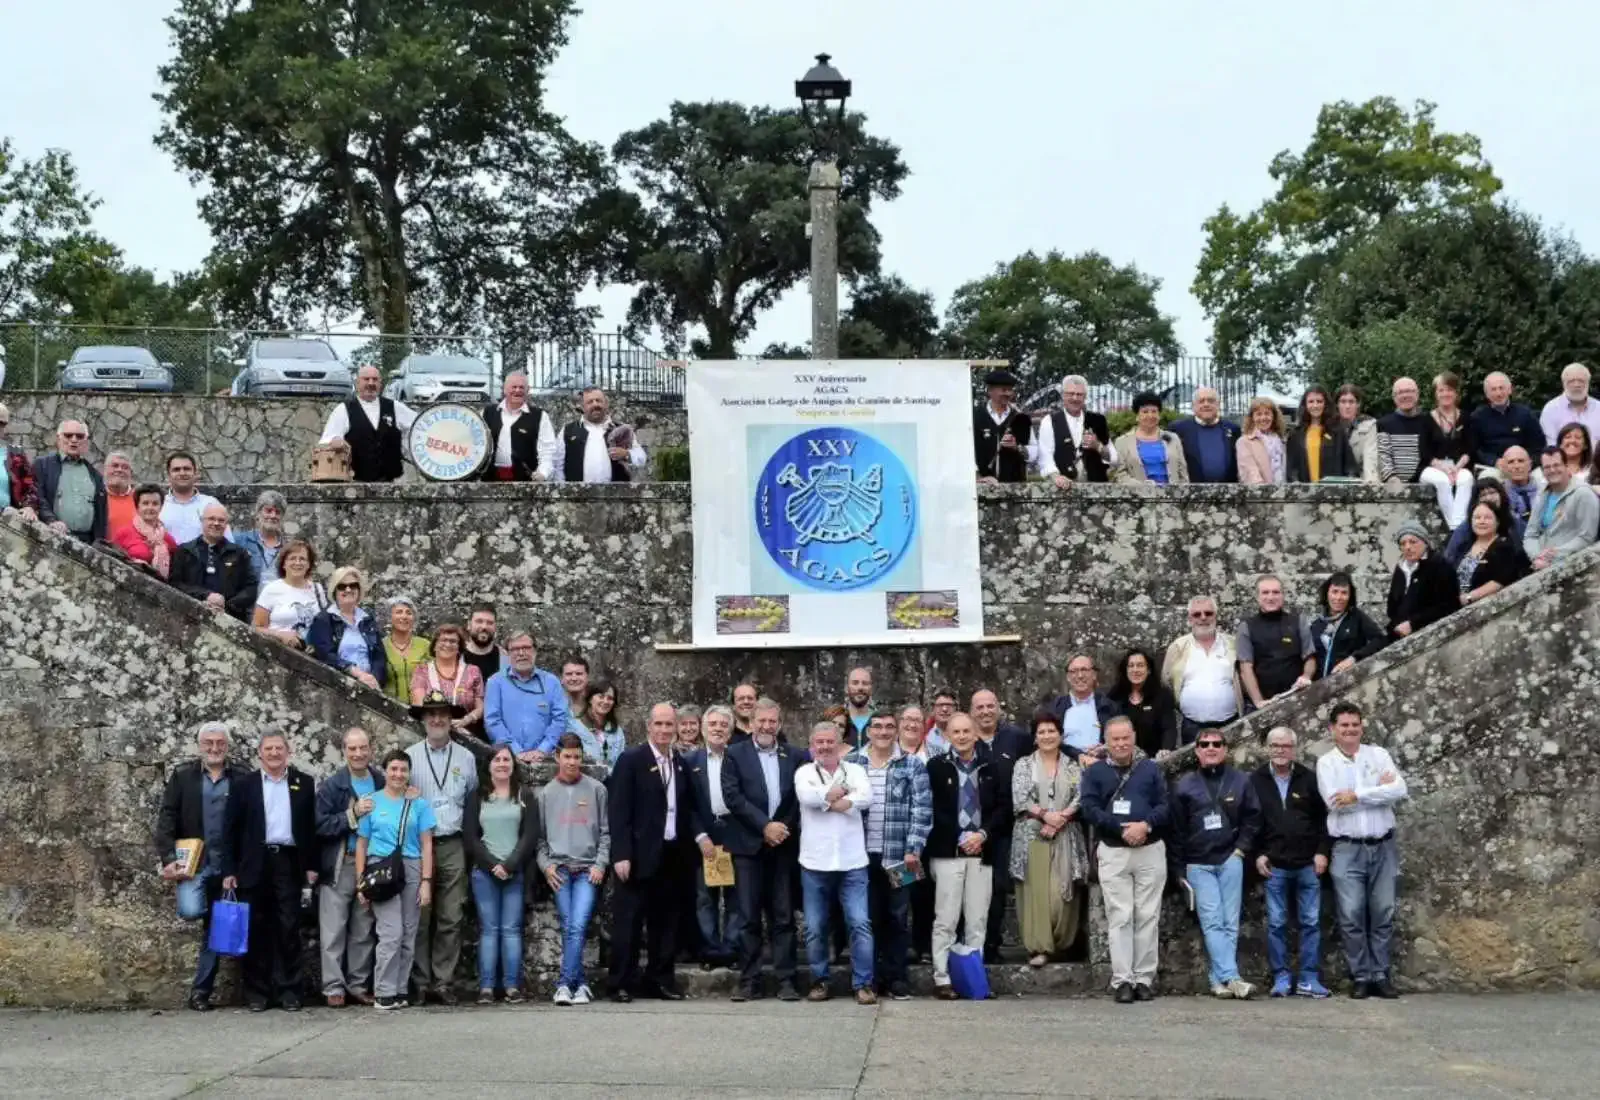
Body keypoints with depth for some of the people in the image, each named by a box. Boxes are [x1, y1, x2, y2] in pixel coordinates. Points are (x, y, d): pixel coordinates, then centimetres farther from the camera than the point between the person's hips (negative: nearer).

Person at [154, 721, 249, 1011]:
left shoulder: (242, 779, 4)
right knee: (191, 910, -26)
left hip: (226, 865, 1)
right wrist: (168, 859, -11)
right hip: (192, 862, -1)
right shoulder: (182, 776, 5)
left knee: (215, 929, 4)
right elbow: (166, 820, 0)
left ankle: (201, 991, 12)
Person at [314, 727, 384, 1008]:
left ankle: (358, 985, 16)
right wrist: (352, 814, -18)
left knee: (364, 931, 8)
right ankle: (334, 987, 4)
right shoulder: (330, 786, -3)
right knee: (334, 930, -1)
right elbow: (320, 826, -11)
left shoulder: (382, 783, 5)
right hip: (339, 866, -3)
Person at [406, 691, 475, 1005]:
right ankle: (420, 982, 4)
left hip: (452, 846, 2)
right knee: (419, 918, -2)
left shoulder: (466, 758, 10)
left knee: (450, 919, 0)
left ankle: (444, 982, 5)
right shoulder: (409, 757, 3)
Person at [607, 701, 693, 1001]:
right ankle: (621, 984, 4)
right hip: (640, 856, -5)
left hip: (672, 856, 5)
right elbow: (618, 811, -9)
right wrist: (621, 854, -16)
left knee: (665, 921, 10)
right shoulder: (631, 760, -4)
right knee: (629, 921, -1)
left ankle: (659, 979, 18)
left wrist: (688, 847, 5)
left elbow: (686, 810, 15)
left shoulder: (682, 765, 12)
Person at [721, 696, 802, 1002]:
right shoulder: (735, 754, 2)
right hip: (749, 845, -2)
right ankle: (748, 980, 5)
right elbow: (732, 796, -7)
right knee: (748, 917, 0)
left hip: (783, 845, 2)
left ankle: (785, 979, 7)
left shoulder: (793, 757, 9)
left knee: (783, 916, 4)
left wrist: (784, 827, -6)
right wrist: (765, 825, -12)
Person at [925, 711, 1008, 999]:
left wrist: (983, 834, -7)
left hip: (982, 853, 3)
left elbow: (1004, 806, 8)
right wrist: (961, 840, -7)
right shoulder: (936, 767, 1)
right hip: (947, 852, -3)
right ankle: (942, 979, 1)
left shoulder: (994, 768, 9)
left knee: (978, 921, 4)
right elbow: (929, 810, -3)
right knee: (945, 920, -3)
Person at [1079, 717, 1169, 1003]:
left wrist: (1146, 825, -16)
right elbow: (1089, 808, -5)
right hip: (1112, 852, -1)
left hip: (1151, 850, 1)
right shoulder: (1094, 772, 7)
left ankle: (1145, 978, 5)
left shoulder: (1151, 769, 12)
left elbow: (1165, 806, 4)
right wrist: (1123, 828, -16)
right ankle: (1122, 980, -4)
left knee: (1148, 916, 1)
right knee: (1119, 917, -4)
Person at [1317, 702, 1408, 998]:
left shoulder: (1378, 755, 6)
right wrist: (1379, 790, -9)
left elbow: (1400, 789, -9)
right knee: (1352, 916, -3)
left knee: (1383, 914, 4)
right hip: (1347, 849, -2)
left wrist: (1357, 795, -14)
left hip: (1383, 846, 2)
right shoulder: (1326, 762, 2)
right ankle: (1360, 976, 6)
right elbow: (1334, 801, -13)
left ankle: (1380, 975, 12)